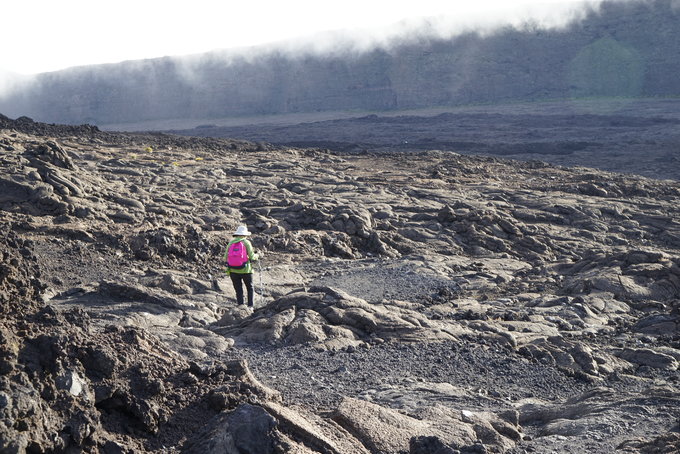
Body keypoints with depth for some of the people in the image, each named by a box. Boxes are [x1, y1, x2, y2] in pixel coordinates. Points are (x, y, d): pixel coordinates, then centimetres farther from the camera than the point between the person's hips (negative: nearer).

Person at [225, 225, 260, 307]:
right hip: (245, 270, -2)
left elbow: (226, 256, 1)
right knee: (250, 289, 14)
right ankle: (250, 306, 6)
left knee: (238, 290, 11)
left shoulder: (231, 242, 4)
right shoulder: (246, 242, -5)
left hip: (233, 270, 2)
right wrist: (257, 256, 14)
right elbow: (252, 256, -7)